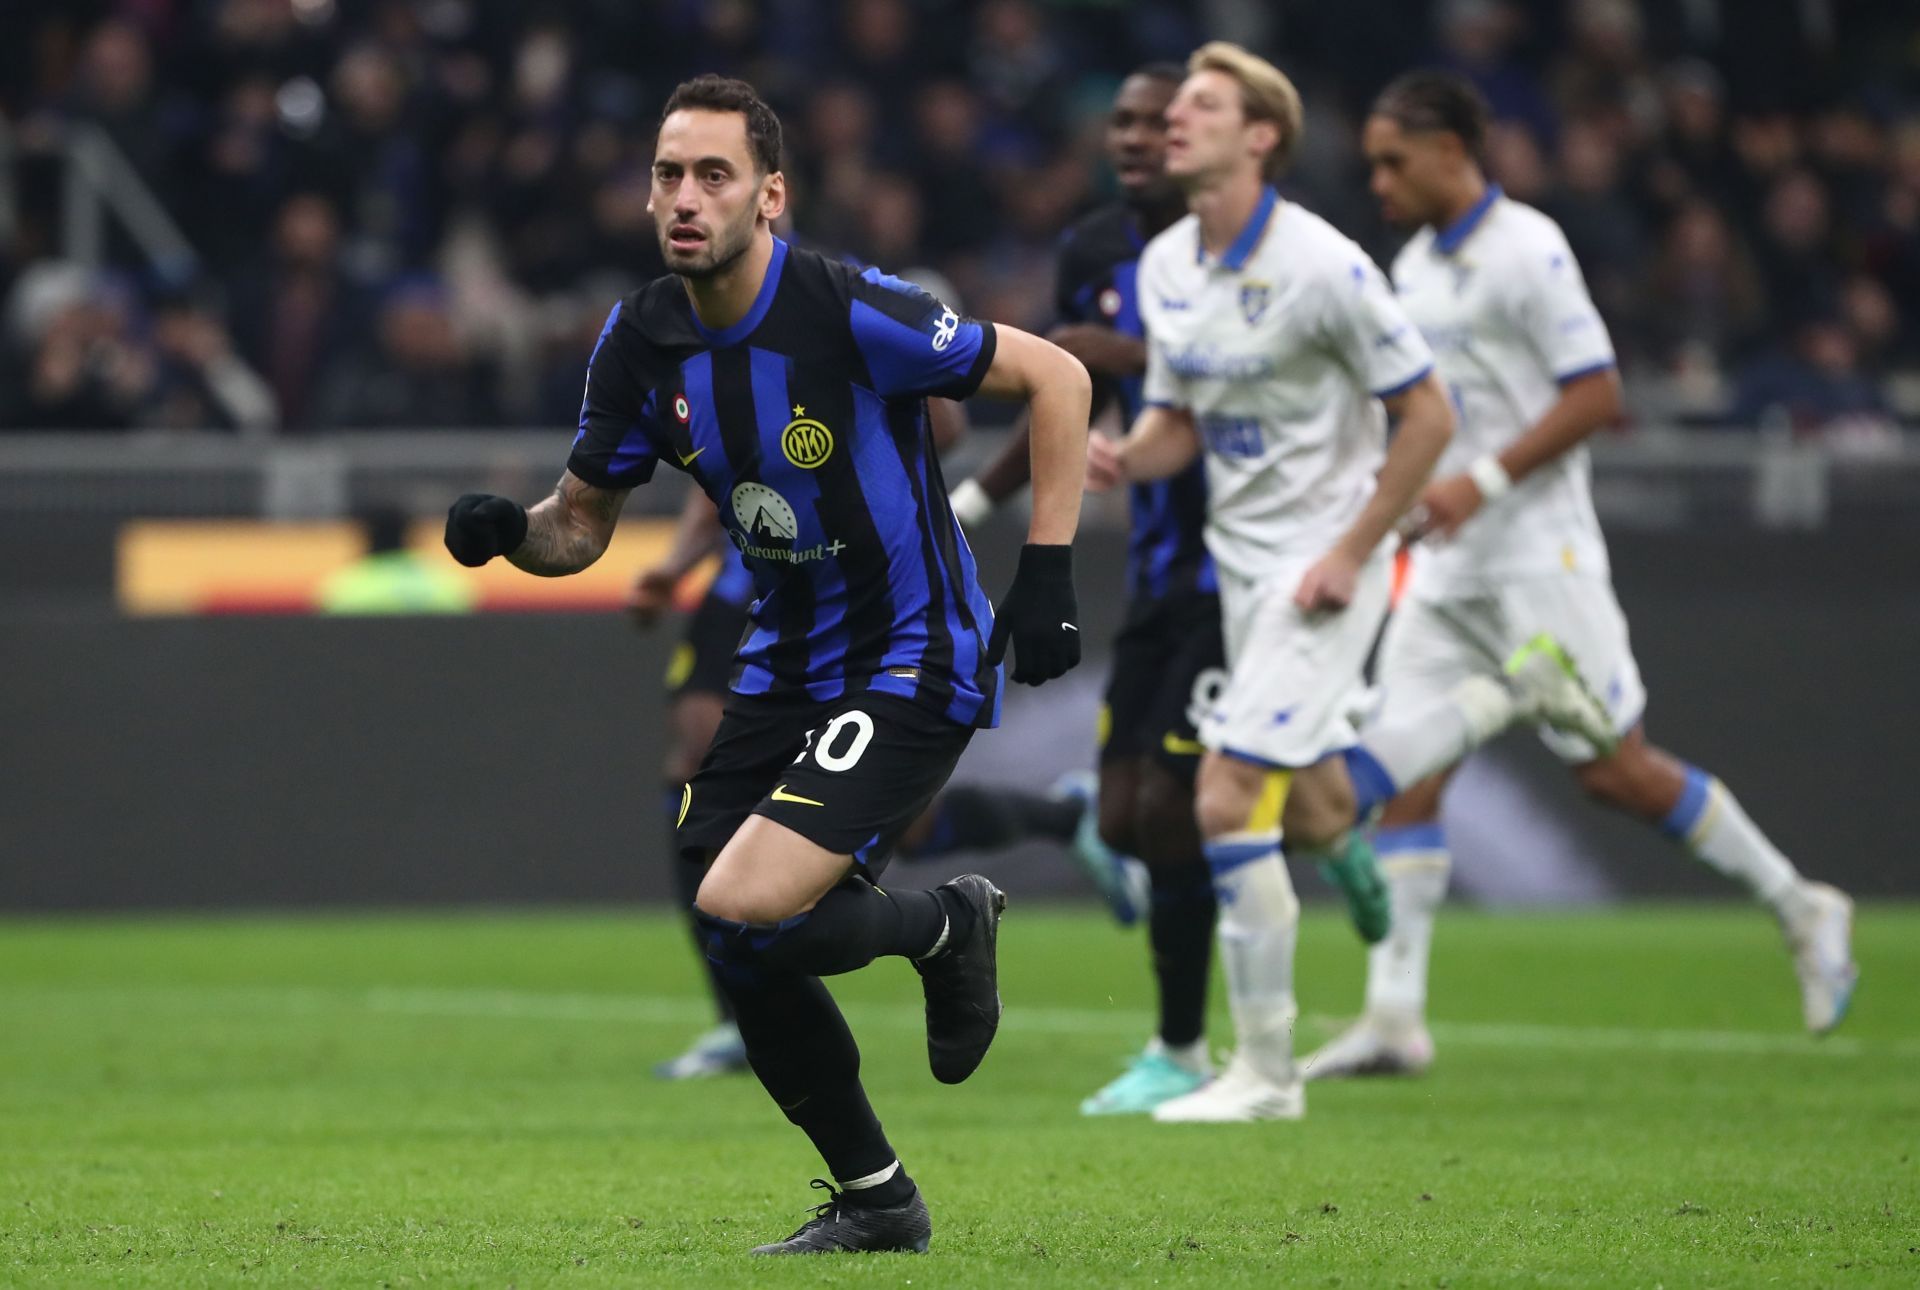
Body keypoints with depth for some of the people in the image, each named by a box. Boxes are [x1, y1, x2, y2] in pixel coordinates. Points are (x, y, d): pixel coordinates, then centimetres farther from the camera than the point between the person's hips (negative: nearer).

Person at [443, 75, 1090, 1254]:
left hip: (916, 661, -7)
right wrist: (508, 531, -14)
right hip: (790, 661, 7)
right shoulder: (642, 342, -3)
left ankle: (946, 925, 9)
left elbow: (1056, 378, -12)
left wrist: (1048, 573, -16)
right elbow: (584, 523, 9)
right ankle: (875, 1201, 23)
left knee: (744, 916, -22)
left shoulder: (849, 315, -21)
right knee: (734, 948, 2)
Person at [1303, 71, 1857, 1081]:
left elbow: (1596, 395, -16)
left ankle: (1800, 909, 12)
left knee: (1612, 768, -5)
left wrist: (1482, 481, -20)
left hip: (1538, 557, -8)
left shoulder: (1526, 250, -12)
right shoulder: (1415, 266, 13)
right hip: (1445, 567, 8)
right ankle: (1394, 1015, -4)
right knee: (1404, 773, -3)